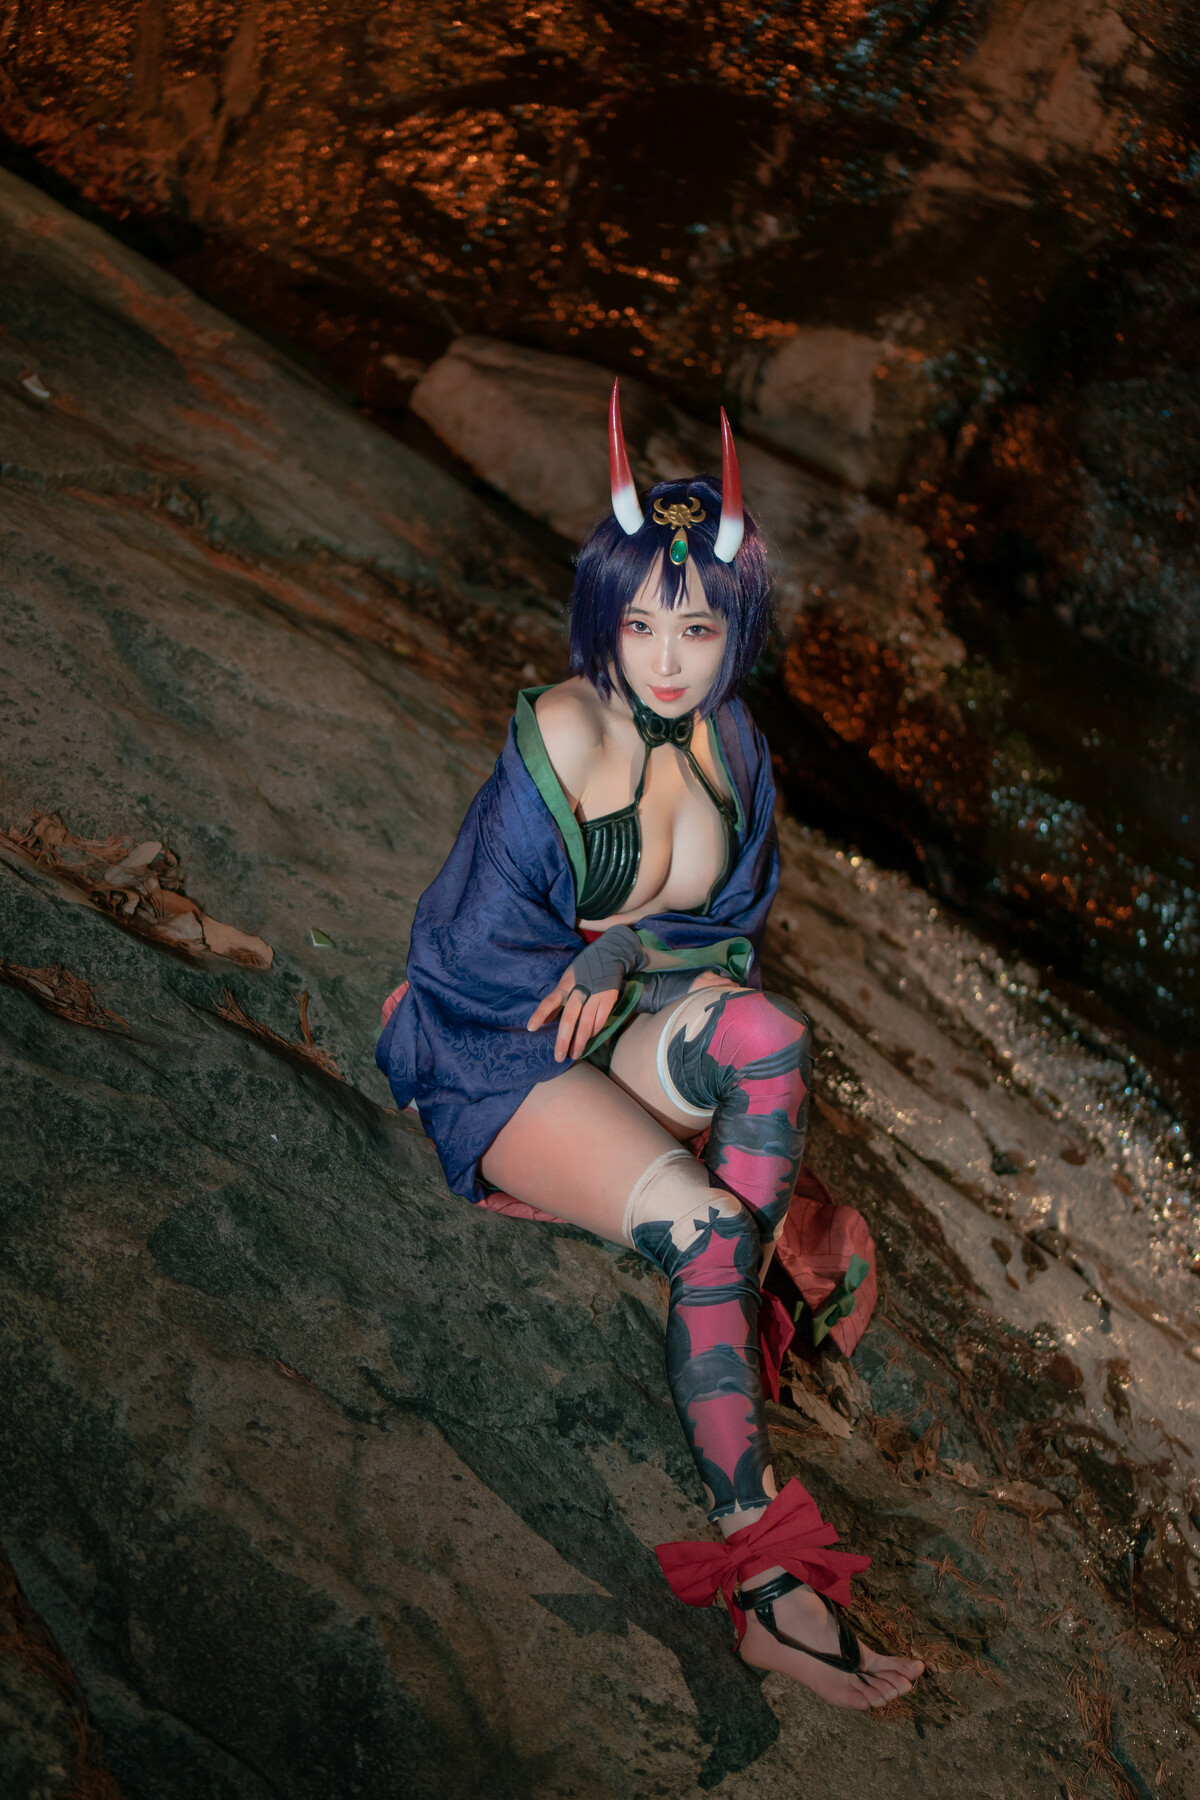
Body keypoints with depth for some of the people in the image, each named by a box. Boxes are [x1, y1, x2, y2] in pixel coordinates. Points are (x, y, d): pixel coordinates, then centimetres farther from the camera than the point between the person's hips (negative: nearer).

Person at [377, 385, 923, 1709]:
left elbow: (734, 926, 8)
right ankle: (766, 1572, -25)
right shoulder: (557, 741, -18)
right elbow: (484, 950, -15)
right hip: (504, 1056, -5)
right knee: (706, 1227, -29)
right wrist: (648, 956, -6)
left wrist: (623, 947, -12)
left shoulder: (727, 741, 1)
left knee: (767, 1031, -31)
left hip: (635, 1039, 5)